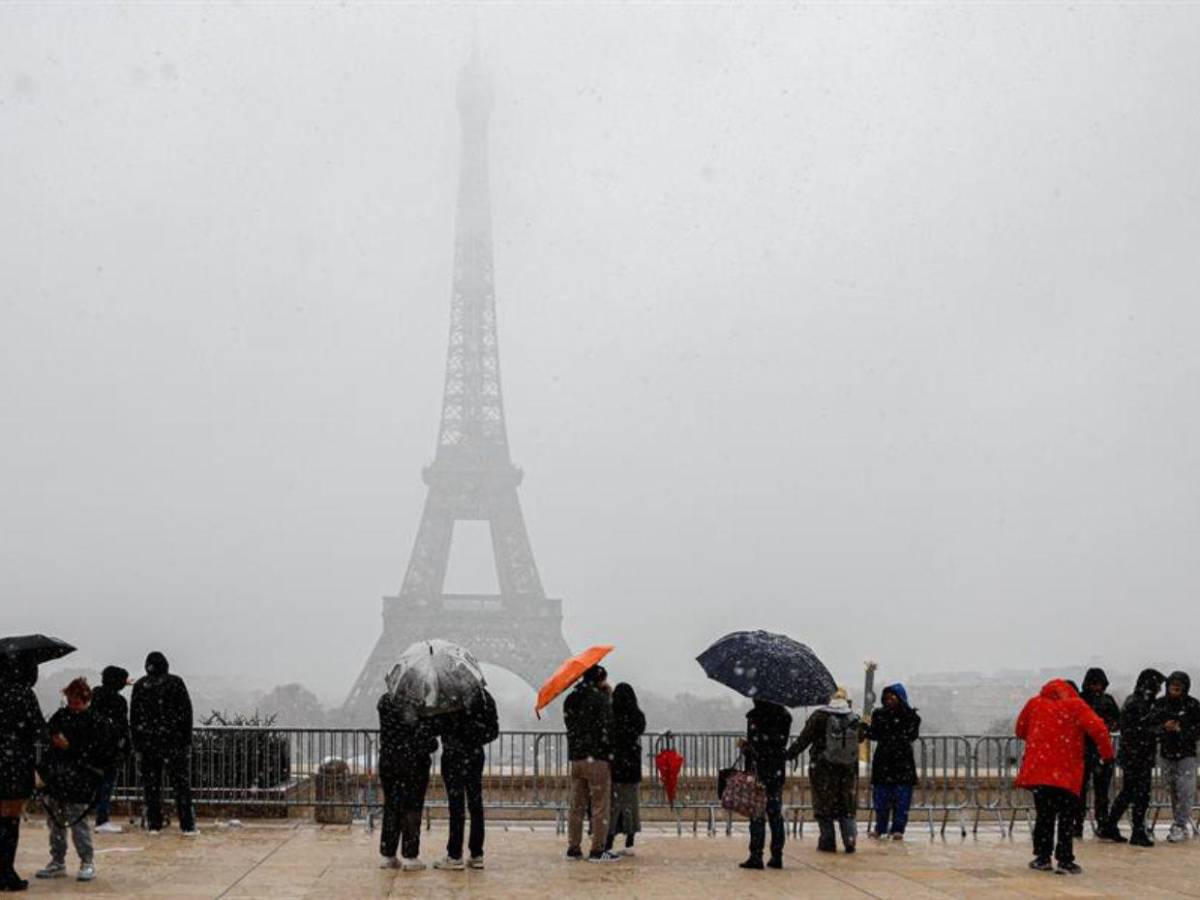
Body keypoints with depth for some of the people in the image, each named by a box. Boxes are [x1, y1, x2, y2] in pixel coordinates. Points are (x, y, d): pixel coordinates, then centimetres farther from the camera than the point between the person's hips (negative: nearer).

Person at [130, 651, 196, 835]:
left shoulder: (140, 685, 3)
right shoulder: (175, 682, -2)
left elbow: (133, 716, 4)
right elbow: (186, 712, -3)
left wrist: (137, 744, 9)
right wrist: (187, 740, 2)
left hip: (147, 743, 2)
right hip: (174, 741, -2)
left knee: (151, 785, 7)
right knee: (181, 784, 2)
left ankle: (153, 824, 7)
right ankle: (187, 825, 0)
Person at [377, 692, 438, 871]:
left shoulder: (385, 702, -2)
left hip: (388, 761, 4)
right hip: (414, 762, -4)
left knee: (391, 808, 11)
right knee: (412, 809, 3)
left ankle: (387, 855, 14)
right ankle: (410, 856, 3)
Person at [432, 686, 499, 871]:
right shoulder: (481, 694, 5)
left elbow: (440, 726, -13)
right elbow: (493, 730, 9)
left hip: (454, 755, -6)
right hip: (476, 754, 6)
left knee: (456, 806, -3)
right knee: (475, 804, 10)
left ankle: (455, 856, 1)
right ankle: (477, 855, 13)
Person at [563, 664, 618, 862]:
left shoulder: (571, 699, 11)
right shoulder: (601, 698, -10)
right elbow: (606, 729, -13)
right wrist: (610, 754, -7)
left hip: (575, 757, 7)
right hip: (597, 758, -7)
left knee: (576, 806, 12)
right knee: (600, 806, -1)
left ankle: (573, 848, 15)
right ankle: (597, 850, -2)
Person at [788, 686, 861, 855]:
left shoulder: (820, 716, -8)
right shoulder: (854, 719, 1)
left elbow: (804, 738, -9)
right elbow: (860, 737, 17)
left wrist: (791, 753, 0)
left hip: (823, 768, -3)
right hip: (849, 770, 3)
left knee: (824, 806, 7)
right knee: (848, 808, 12)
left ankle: (827, 842, 8)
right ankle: (850, 840, 2)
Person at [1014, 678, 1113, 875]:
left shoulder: (1035, 703, 8)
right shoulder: (1076, 705, 0)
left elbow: (1020, 730, 18)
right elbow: (1097, 728, -13)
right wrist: (1107, 753, 0)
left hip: (1038, 771, 2)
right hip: (1067, 773, -2)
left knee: (1044, 815, 13)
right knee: (1067, 817, 5)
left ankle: (1042, 857, 12)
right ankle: (1065, 860, 0)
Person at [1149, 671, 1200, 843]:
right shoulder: (1160, 704, 3)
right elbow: (1151, 726, 4)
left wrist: (1181, 730, -15)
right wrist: (1164, 728, -15)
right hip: (1167, 753, 3)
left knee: (1185, 790, -10)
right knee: (1172, 791, 9)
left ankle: (1182, 826, -8)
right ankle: (1181, 823, 19)